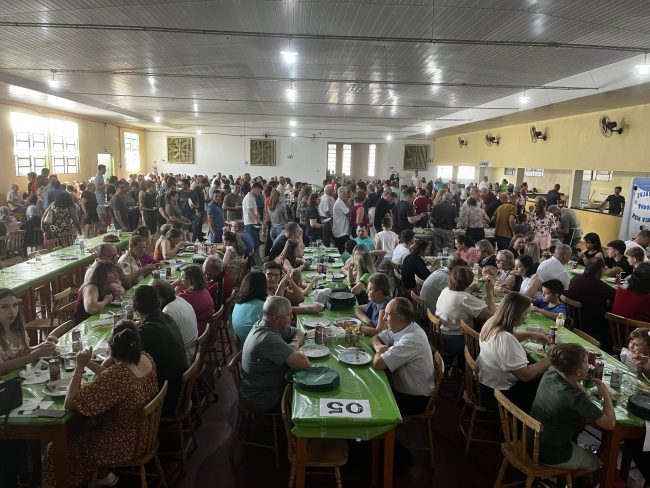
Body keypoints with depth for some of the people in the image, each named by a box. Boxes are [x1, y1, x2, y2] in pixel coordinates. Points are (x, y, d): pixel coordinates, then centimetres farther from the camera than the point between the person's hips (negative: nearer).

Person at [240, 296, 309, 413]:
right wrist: (293, 346, -14)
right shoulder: (268, 338, -31)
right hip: (262, 400, -8)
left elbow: (299, 333, 12)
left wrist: (294, 344, -9)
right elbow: (304, 363, -33)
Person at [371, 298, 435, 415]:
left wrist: (380, 352, -10)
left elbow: (377, 364, -32)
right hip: (401, 388, 8)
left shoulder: (411, 340, -31)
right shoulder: (401, 328, -4)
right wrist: (379, 346, -11)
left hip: (415, 400, -8)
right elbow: (376, 337, 11)